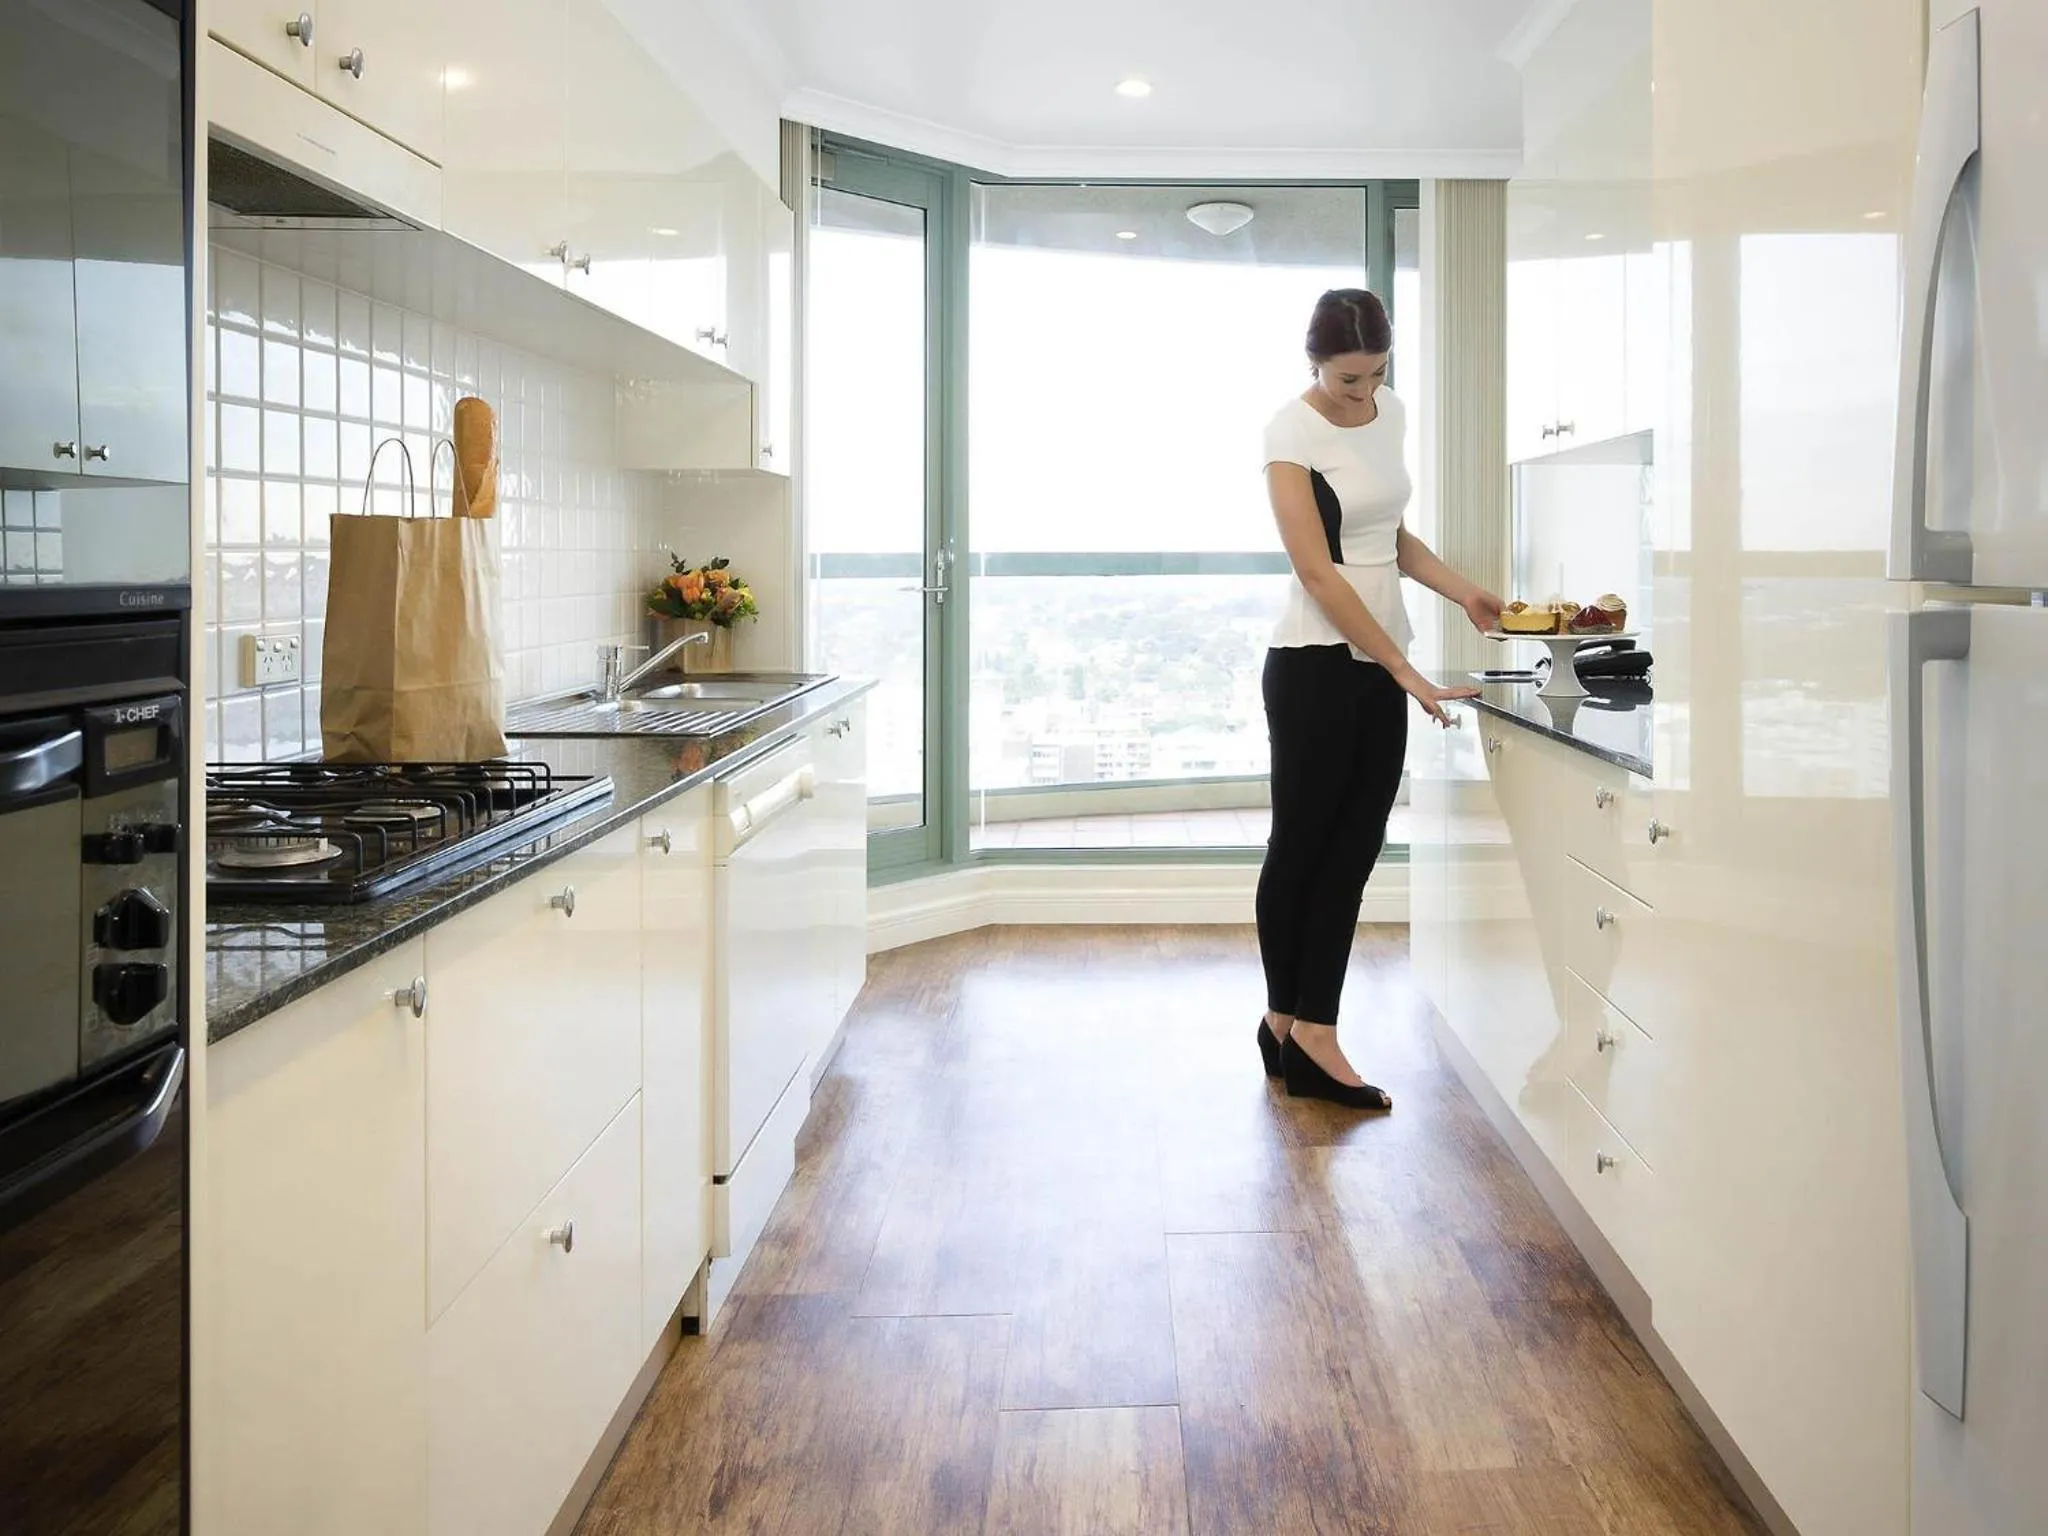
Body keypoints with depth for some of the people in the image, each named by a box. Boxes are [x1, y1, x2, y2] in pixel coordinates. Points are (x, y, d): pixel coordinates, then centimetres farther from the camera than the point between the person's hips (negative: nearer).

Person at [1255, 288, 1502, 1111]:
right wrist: (1407, 674, -20)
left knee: (1353, 850, 4)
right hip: (1315, 664, -7)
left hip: (1380, 662, 7)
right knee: (1300, 847, 6)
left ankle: (1309, 1037, 9)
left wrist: (1463, 592, 5)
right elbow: (1319, 574, -18)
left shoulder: (1390, 412, 8)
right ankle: (1286, 1019, 23)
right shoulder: (1291, 433, -13)